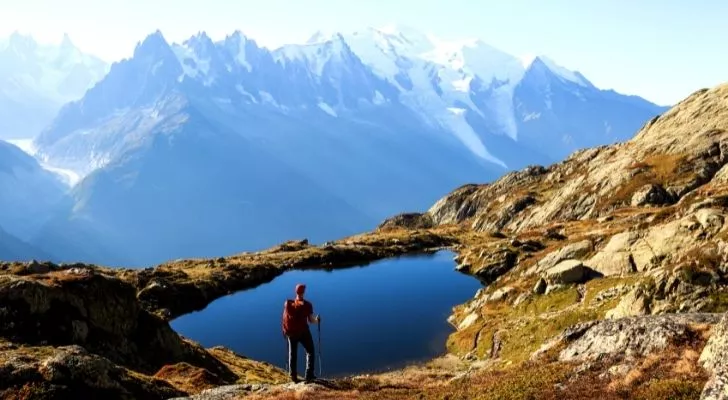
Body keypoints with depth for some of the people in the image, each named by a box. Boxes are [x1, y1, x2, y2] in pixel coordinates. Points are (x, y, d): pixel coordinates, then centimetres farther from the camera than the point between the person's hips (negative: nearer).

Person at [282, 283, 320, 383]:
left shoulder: (287, 303, -6)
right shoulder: (307, 305, -14)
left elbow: (284, 318, -1)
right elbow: (311, 320, -15)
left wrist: (285, 330, 14)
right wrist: (317, 320, 5)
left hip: (291, 333, 3)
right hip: (303, 333, -3)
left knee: (292, 354, 18)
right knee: (310, 352, 14)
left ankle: (293, 376, 20)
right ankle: (309, 376, 7)